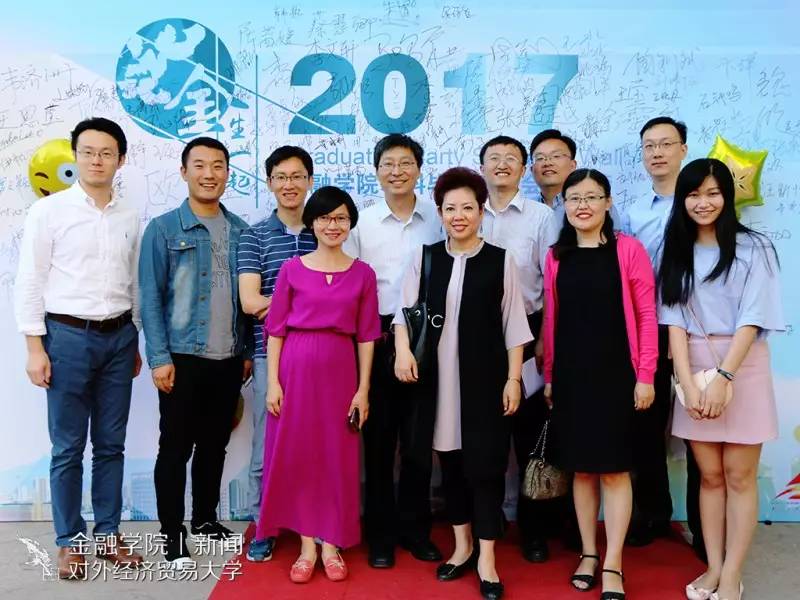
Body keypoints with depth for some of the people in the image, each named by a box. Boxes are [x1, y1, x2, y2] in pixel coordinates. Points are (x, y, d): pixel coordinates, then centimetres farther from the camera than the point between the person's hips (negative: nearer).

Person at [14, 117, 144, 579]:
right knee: (68, 447, 5)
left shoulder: (130, 217, 7)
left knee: (111, 444, 11)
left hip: (118, 336, 3)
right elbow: (30, 283, -4)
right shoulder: (49, 211, -4)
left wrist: (135, 342, 13)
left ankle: (108, 534, 24)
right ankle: (70, 541, 19)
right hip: (68, 336, -3)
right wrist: (35, 349, -8)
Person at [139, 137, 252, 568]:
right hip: (184, 357, -4)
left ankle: (205, 518, 31)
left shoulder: (240, 230, 8)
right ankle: (172, 535, 15)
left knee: (215, 443, 15)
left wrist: (248, 350, 8)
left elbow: (246, 296, 11)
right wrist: (160, 358, -12)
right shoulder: (163, 229, -3)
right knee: (176, 447, 3)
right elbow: (151, 298, -6)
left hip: (229, 359, 4)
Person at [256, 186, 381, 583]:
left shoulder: (363, 274, 4)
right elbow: (275, 330, 2)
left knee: (337, 456, 6)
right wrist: (273, 381, -5)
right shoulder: (292, 269, 2)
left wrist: (363, 390, -1)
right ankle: (306, 544, 17)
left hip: (340, 370, 0)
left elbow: (366, 336, 3)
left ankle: (331, 544, 19)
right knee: (296, 453, 4)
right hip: (296, 368, 0)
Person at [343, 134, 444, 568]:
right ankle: (380, 533, 18)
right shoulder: (362, 223, 4)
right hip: (375, 339, 0)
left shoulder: (437, 219, 5)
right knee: (378, 437, 6)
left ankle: (415, 528, 22)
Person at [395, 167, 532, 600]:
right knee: (450, 461, 11)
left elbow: (514, 324, -1)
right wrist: (403, 349, -12)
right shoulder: (425, 257, 5)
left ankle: (486, 558, 12)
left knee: (484, 462, 0)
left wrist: (514, 378, -5)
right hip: (438, 375, 3)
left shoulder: (500, 260, -1)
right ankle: (462, 545, 27)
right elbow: (405, 309, 6)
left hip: (485, 375, -2)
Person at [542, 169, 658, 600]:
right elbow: (551, 319, 8)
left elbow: (646, 316, -4)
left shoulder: (628, 250, -4)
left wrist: (645, 375, -8)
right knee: (581, 467, 10)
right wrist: (548, 376, 7)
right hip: (570, 375, 3)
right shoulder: (556, 256, 6)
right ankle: (588, 554, 23)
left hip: (615, 372, -3)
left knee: (614, 467, 1)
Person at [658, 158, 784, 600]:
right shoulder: (676, 252, 7)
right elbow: (674, 319, -1)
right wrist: (688, 383, -11)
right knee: (709, 474, 9)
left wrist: (723, 377, -18)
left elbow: (752, 318, -10)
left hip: (743, 367, -3)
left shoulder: (753, 248, -3)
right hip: (694, 368, 3)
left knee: (739, 476, 3)